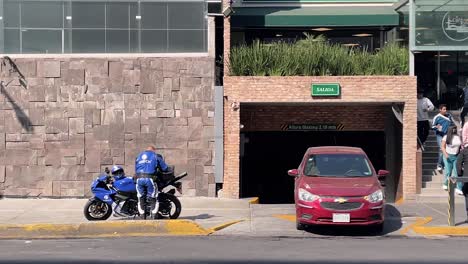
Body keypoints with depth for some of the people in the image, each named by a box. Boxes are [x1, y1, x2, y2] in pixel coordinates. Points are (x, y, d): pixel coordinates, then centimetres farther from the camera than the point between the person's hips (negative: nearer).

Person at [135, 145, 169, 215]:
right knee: (153, 198, 4)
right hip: (150, 178, -3)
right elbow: (164, 168, 12)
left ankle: (142, 215, 9)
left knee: (141, 198, 12)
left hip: (139, 178, 3)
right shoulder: (156, 156, 14)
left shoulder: (138, 156, 25)